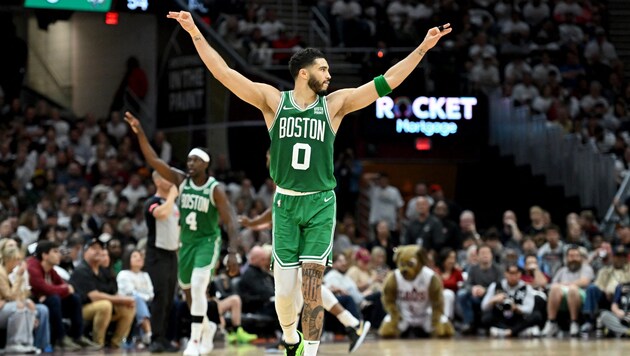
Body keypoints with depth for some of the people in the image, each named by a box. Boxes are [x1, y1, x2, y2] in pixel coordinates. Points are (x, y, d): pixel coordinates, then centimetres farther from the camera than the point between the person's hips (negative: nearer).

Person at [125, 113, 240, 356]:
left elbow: (229, 220, -16)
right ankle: (206, 326, 40)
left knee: (198, 288, -20)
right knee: (188, 291, 15)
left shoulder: (215, 189, -13)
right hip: (187, 242, 6)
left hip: (208, 242, -6)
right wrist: (140, 134, -17)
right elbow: (154, 161, -8)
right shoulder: (181, 181, -2)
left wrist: (233, 245, -32)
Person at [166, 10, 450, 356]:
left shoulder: (334, 104, 3)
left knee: (312, 285, -9)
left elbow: (387, 81, 1)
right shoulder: (273, 101, 1)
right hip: (285, 202, 0)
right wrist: (195, 34, -8)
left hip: (320, 203, 0)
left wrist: (423, 48, -4)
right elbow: (224, 73, -2)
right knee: (284, 290, 2)